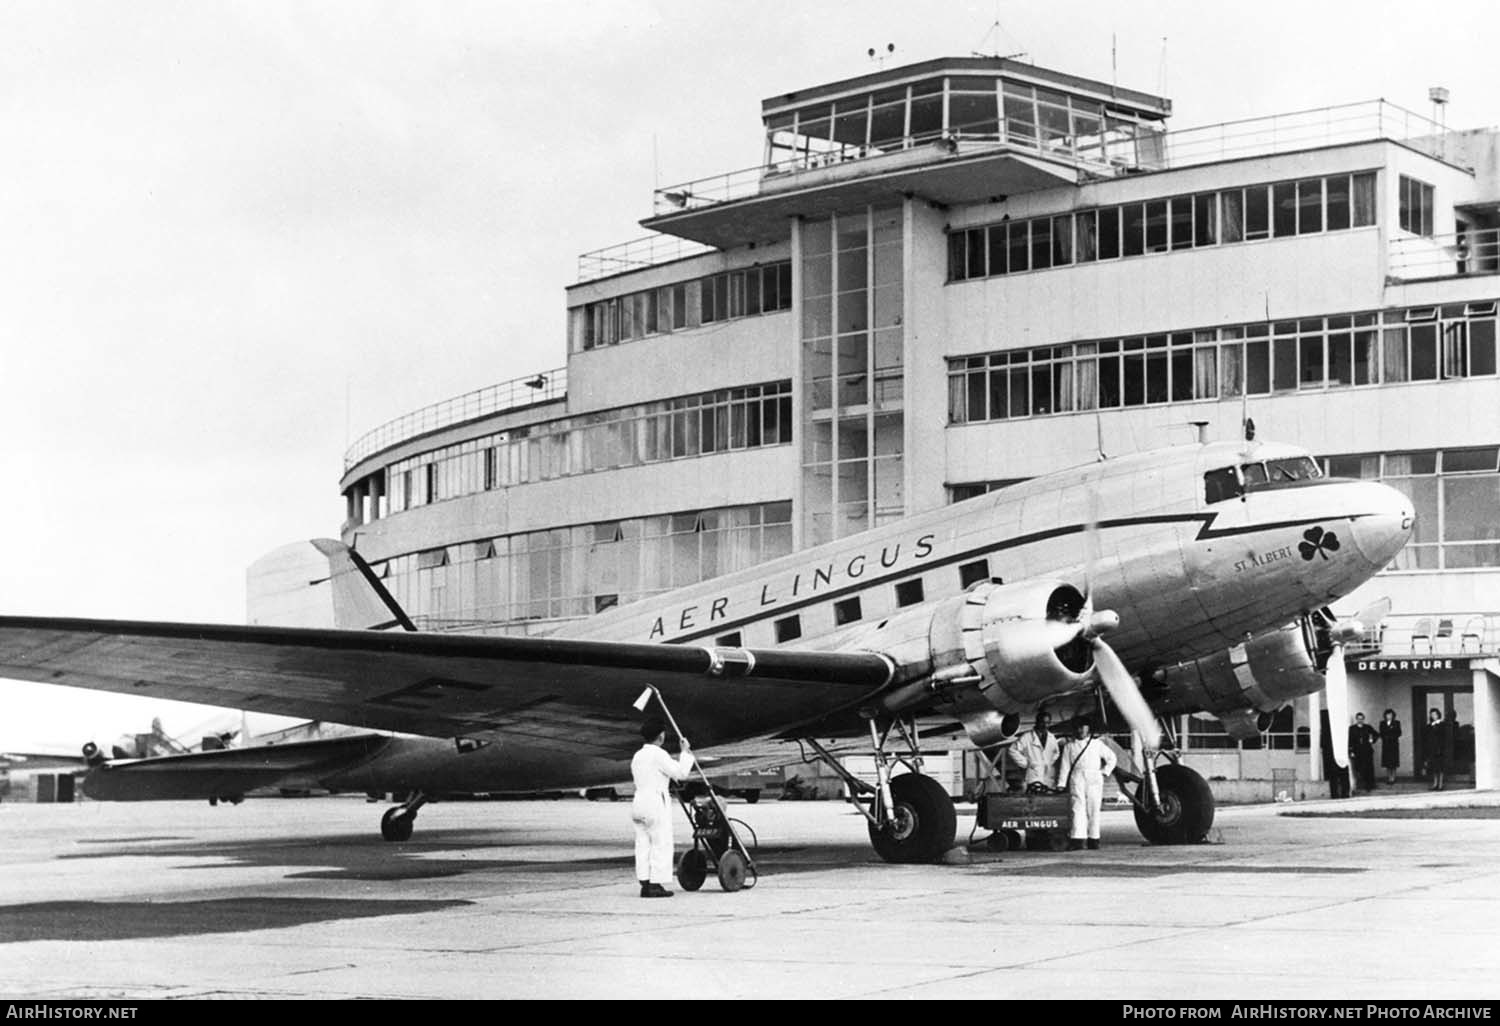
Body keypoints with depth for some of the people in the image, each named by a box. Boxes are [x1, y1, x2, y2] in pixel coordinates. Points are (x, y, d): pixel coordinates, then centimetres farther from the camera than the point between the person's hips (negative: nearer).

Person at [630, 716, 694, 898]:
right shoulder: (658, 755, -12)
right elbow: (681, 773, -13)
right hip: (656, 804, -8)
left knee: (643, 845, 8)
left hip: (638, 803, 8)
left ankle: (645, 884, 8)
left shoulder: (638, 756, 13)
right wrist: (686, 752, -1)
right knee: (661, 845, -2)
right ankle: (655, 885, -4)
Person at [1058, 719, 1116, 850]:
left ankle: (1093, 838, 3)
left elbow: (1111, 758, 22)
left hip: (1094, 778, 1)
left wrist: (1105, 771, 9)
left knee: (1094, 809, -2)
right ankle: (1077, 839, -18)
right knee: (1078, 807, -11)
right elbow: (1065, 765, 11)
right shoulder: (1069, 746, 16)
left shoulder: (1097, 744, 17)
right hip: (1077, 777, -1)